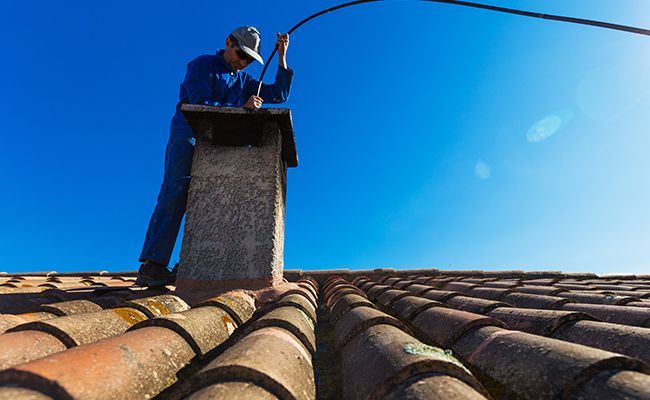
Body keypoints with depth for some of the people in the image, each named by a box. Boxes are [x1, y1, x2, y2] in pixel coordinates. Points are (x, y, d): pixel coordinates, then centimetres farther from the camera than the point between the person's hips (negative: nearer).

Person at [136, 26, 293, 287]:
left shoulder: (243, 80, 21)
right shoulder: (202, 65, 3)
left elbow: (279, 94, 17)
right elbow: (200, 106, -13)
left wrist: (282, 57, 11)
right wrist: (241, 109, -18)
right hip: (187, 138, -6)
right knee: (176, 194, -17)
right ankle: (151, 266, -17)